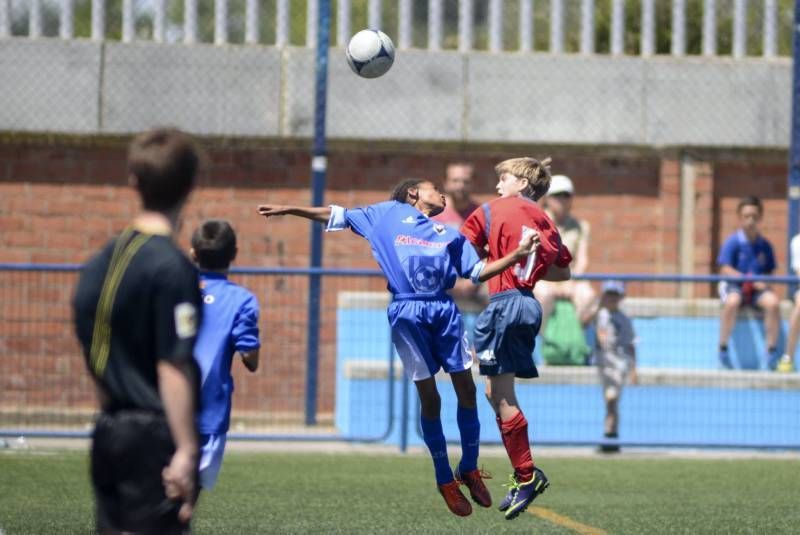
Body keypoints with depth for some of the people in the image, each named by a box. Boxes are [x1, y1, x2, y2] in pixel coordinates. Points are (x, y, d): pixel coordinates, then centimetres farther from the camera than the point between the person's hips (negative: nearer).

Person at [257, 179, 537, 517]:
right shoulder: (389, 213, 14)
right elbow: (338, 217, 17)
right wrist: (288, 210, 12)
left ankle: (469, 470, 15)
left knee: (466, 390, -1)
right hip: (407, 313, -3)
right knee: (429, 397, -2)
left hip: (444, 310, 3)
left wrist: (517, 255, 4)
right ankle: (445, 480, 9)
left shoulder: (449, 234, 22)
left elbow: (477, 272, 16)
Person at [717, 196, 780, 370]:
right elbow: (725, 269, -10)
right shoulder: (732, 242, -3)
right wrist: (752, 281, -19)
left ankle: (772, 351, -16)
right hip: (733, 285, -3)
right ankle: (723, 348, -23)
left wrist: (762, 283, -12)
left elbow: (769, 272, 13)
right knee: (732, 302, -38)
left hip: (757, 289, 3)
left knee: (772, 302, -29)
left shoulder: (764, 245, 8)